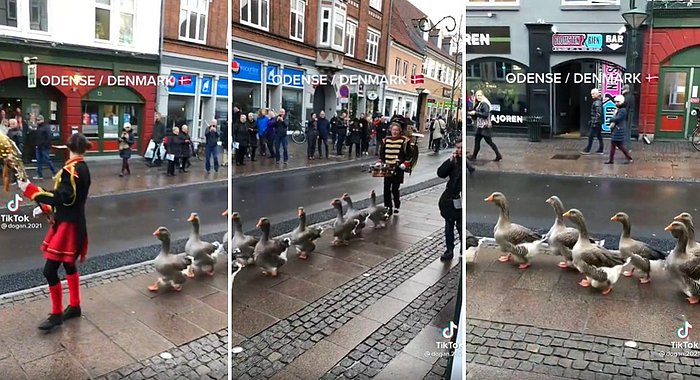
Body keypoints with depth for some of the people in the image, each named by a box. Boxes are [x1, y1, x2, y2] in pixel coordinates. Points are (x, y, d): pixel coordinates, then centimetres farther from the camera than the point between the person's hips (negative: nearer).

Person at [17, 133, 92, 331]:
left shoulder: (71, 169, -19)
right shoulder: (83, 168, 8)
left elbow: (62, 198, -25)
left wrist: (30, 190, -22)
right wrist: (46, 208, 16)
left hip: (68, 225, -10)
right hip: (73, 222, 10)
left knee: (50, 270, -3)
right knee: (69, 265, 20)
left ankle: (56, 315, 9)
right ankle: (74, 306, 31)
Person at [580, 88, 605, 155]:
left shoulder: (597, 102, -16)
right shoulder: (595, 102, 15)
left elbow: (598, 113, -23)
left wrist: (595, 122, -25)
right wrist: (591, 121, 24)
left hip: (596, 122, -10)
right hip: (598, 122, 10)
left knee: (591, 136, -3)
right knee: (599, 136, 11)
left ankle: (587, 150, 2)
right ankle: (600, 150, 15)